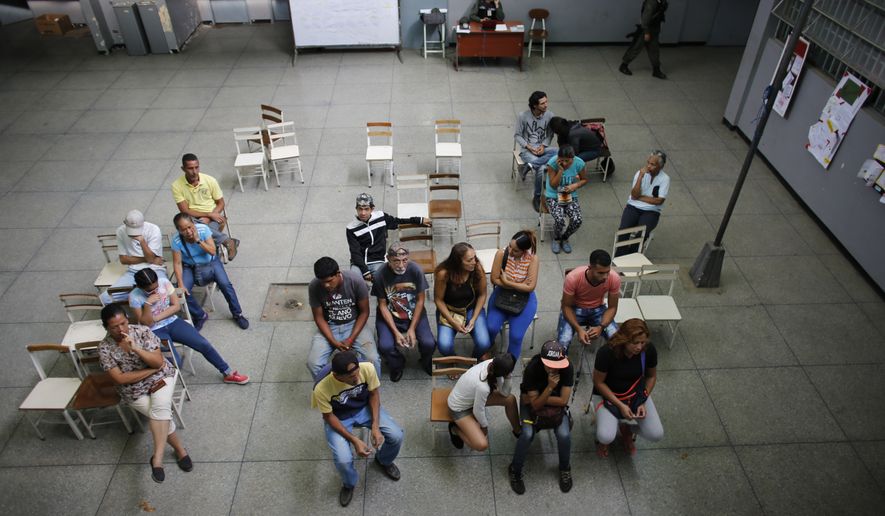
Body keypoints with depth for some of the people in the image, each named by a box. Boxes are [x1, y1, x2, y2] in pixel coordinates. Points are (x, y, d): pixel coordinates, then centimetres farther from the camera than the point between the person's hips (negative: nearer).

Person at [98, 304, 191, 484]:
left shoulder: (142, 331, -11)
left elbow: (159, 362, -15)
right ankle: (179, 449, -1)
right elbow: (119, 378, -13)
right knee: (162, 416, -21)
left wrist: (136, 348, -29)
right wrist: (151, 370, -15)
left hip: (160, 377, 0)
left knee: (161, 408, -30)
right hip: (133, 389, 1)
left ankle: (157, 458, -31)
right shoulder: (104, 348, -10)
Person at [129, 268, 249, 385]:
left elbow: (176, 306, -5)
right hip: (155, 331, -3)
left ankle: (228, 373, 2)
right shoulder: (135, 297, -17)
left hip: (173, 322, 3)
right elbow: (147, 323, -16)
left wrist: (156, 317, -13)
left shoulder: (164, 282, -10)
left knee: (203, 344, -11)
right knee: (175, 362, -24)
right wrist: (147, 303, -29)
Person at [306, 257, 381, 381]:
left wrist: (351, 339, -18)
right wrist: (334, 342, -18)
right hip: (329, 327, 1)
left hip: (354, 324, -1)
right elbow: (319, 317, -7)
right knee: (313, 363, -22)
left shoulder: (356, 281, -21)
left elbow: (364, 312, -10)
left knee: (372, 359, -25)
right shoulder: (314, 287, -18)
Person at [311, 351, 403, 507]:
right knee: (343, 460, -22)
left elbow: (374, 394, -11)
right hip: (338, 418, -2)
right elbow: (329, 417, -18)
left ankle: (384, 461, 24)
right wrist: (354, 440, -24)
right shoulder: (322, 389, -35)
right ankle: (348, 484, 16)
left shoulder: (367, 368, -30)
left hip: (365, 408, 2)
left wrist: (375, 426, -19)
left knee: (396, 436, -13)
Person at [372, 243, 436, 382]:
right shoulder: (380, 276, -19)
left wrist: (412, 329, -12)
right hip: (389, 316, 0)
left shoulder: (416, 270, -17)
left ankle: (426, 363, 19)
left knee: (429, 343, -19)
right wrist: (396, 332, -16)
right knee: (385, 346, -24)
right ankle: (397, 365, 13)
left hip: (414, 313, 1)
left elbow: (420, 300, -8)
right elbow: (383, 305, -9)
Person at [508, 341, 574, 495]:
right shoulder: (532, 369, -31)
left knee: (564, 434, -22)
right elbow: (535, 404, -27)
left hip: (556, 405, 2)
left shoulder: (567, 368, -26)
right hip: (531, 403, -1)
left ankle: (565, 468, 9)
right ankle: (515, 470, 1)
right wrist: (550, 387, -41)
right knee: (527, 433, -25)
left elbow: (563, 400, -21)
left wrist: (542, 398, -20)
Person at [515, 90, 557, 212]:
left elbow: (550, 134, 7)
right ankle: (537, 197, -9)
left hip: (542, 148, 4)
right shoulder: (523, 116, -12)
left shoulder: (549, 115, -5)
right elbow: (517, 135, -3)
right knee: (542, 168, -31)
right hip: (527, 149, -4)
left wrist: (543, 146, -12)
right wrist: (529, 147, -14)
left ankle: (529, 165, -21)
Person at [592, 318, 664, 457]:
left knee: (656, 435, -15)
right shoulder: (606, 353, -29)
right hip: (609, 394, -3)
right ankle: (602, 436, 14)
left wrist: (643, 402, -9)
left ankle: (627, 429, 17)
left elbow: (651, 376, 1)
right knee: (606, 437, -26)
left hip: (637, 393, 3)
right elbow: (598, 382, -16)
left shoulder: (649, 350, -18)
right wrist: (620, 405, -20)